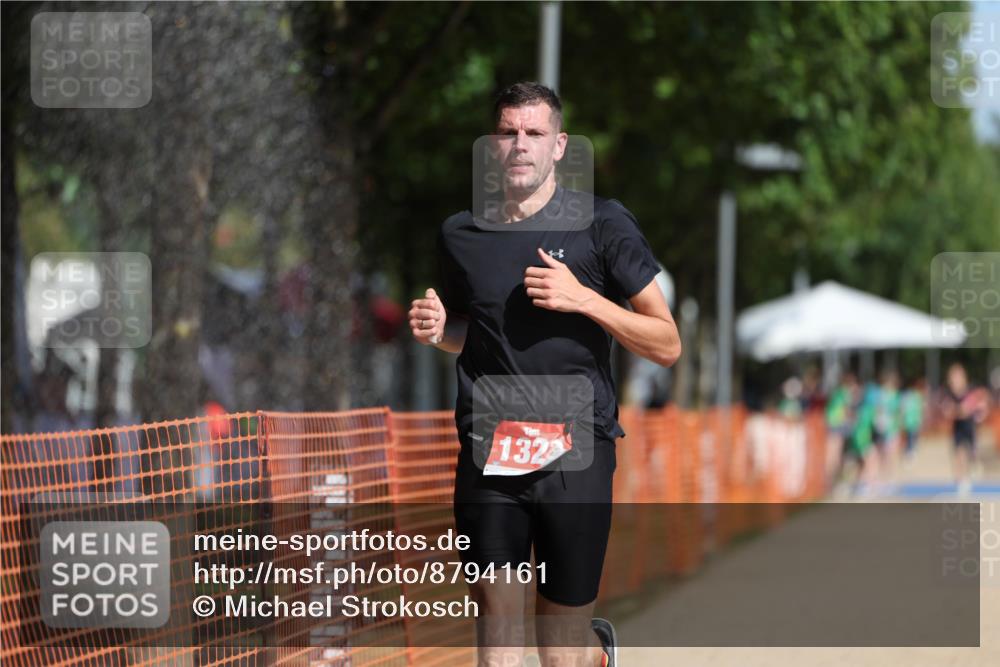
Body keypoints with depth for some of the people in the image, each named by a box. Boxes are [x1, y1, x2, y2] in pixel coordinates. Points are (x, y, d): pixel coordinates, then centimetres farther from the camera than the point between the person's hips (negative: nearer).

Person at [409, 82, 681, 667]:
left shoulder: (603, 225, -1)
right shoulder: (462, 234, 10)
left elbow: (667, 344, -1)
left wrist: (583, 299, -14)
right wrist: (437, 330, 4)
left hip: (576, 450, -3)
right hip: (488, 455, 3)